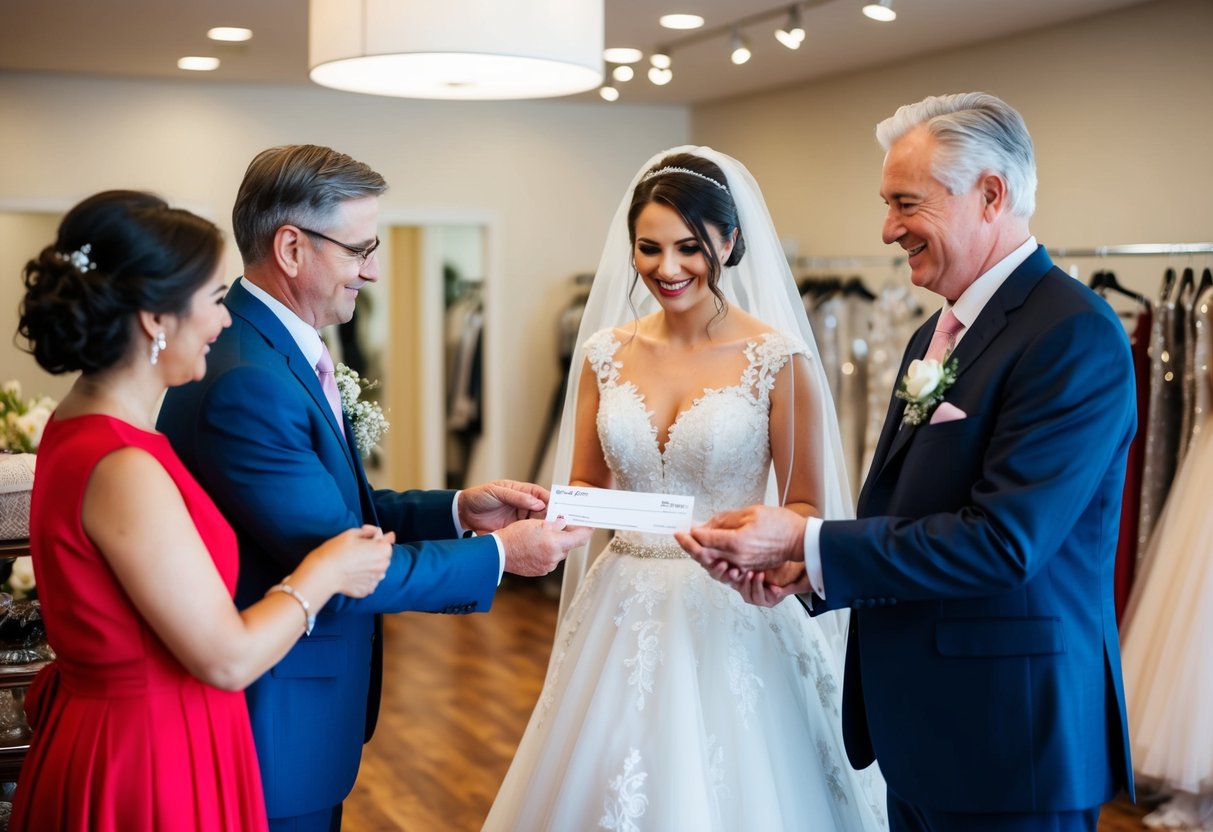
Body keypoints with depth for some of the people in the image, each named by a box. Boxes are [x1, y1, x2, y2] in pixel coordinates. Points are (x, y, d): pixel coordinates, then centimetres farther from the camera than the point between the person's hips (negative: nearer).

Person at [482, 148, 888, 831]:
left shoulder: (778, 359, -8)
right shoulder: (606, 352, 4)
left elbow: (807, 508, -3)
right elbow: (583, 488, 12)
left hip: (731, 617, -4)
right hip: (625, 613, 4)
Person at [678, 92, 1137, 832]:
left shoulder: (1074, 333, -17)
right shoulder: (934, 337, 12)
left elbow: (1002, 538, -24)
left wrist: (806, 543, -20)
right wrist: (793, 570, -4)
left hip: (1008, 738, -8)